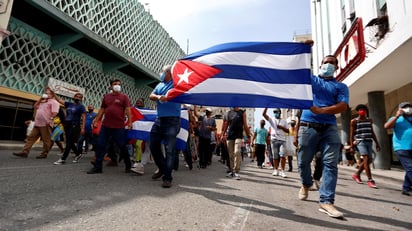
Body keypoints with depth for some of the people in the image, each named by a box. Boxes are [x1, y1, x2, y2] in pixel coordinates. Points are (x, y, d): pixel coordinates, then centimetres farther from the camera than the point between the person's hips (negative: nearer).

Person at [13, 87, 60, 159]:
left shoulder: (53, 102, -3)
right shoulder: (43, 102, 28)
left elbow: (55, 112, -15)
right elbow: (35, 106, 25)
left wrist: (51, 119, -28)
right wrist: (40, 99, 19)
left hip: (45, 124, -9)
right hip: (37, 124, 9)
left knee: (46, 140, -3)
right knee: (31, 137, 5)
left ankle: (44, 154, 2)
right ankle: (24, 152, 5)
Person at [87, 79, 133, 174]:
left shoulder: (124, 97, 2)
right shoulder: (106, 96, 14)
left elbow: (128, 110, -6)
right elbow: (102, 109, 16)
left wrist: (129, 122, -15)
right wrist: (96, 120, 9)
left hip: (119, 126, -4)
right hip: (105, 125, 4)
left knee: (122, 146, 3)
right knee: (100, 145, 4)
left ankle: (128, 166, 20)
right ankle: (98, 167, 16)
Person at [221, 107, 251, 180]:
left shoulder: (242, 113, 8)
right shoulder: (228, 113, 12)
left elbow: (245, 125, 8)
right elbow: (225, 125, 10)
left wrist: (248, 136, 5)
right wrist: (223, 134, 0)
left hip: (238, 136, -2)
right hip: (229, 136, 3)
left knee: (237, 152, -16)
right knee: (231, 154, 7)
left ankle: (236, 172, -11)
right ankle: (231, 171, 19)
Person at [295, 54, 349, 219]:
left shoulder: (341, 87, 15)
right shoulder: (310, 79, 18)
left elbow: (343, 106, -1)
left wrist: (320, 110, -16)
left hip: (330, 128, 1)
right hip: (308, 126, 0)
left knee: (331, 164, -8)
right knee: (303, 161, 4)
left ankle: (326, 201, -6)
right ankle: (306, 184, 31)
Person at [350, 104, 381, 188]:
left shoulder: (369, 120, 15)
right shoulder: (354, 121, 0)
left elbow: (372, 132, 19)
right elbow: (352, 134, -1)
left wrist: (377, 143, 14)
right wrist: (352, 145, -6)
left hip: (369, 142, 6)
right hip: (360, 141, -6)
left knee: (369, 160, 7)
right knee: (366, 159, -15)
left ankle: (356, 174, 25)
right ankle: (370, 180, -12)